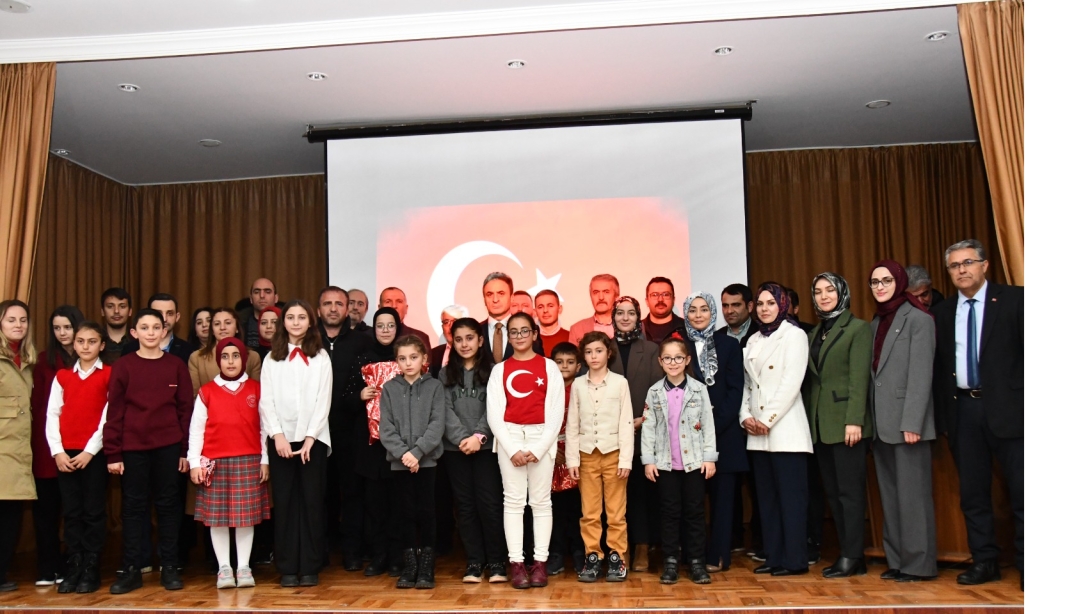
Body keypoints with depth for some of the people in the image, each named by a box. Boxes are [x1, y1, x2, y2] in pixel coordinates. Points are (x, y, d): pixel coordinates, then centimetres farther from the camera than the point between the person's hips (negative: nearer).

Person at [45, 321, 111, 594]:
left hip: (94, 453, -3)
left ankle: (91, 569, 9)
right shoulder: (62, 376, 11)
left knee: (93, 512, 1)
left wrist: (90, 451, -11)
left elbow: (109, 417, -5)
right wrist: (57, 451, -4)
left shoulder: (109, 375, 1)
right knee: (71, 512, 5)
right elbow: (52, 415, 7)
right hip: (65, 453, 3)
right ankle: (74, 568, 13)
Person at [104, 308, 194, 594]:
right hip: (132, 447, 0)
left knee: (168, 503, 7)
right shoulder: (123, 366, 2)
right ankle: (131, 569, 16)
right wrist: (113, 453, -4)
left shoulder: (176, 365, 3)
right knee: (133, 506, 7)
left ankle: (170, 567, 16)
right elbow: (114, 412, 0)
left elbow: (186, 408, 3)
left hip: (168, 447, 0)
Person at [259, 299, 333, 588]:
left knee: (312, 501, 0)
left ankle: (310, 567, 7)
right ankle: (287, 568, 9)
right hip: (280, 437, 1)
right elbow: (266, 400, 2)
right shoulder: (271, 358, 9)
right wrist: (277, 435, -10)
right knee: (284, 502, 3)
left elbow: (323, 400, -1)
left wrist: (310, 437, -10)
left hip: (313, 437, -1)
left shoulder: (321, 358, 5)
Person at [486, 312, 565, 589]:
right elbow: (494, 414, 0)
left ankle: (540, 561, 10)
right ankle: (516, 563, 6)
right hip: (509, 438, 1)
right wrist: (513, 449, -10)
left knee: (541, 501, 4)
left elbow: (556, 413, -2)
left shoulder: (549, 367, 3)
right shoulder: (499, 369, 5)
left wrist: (538, 449, -10)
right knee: (513, 500, 1)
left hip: (542, 438, -1)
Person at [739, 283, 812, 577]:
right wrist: (745, 416, -1)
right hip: (757, 432, 6)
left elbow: (792, 382, -11)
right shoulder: (753, 341, 16)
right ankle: (774, 557, 14)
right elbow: (747, 383, 14)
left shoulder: (794, 335, -2)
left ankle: (794, 560, 3)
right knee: (767, 495, 8)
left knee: (790, 494, -3)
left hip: (785, 428, -6)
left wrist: (768, 419, -13)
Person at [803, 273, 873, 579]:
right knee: (832, 491, 8)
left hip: (845, 421, -7)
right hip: (819, 424, 7)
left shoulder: (858, 328, -2)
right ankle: (848, 554, 15)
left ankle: (852, 557, 3)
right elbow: (809, 380, 13)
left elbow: (859, 378, -10)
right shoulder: (813, 334, 17)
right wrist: (808, 421, 7)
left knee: (850, 490, -3)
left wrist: (854, 420, -17)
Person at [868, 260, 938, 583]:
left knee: (912, 493, -2)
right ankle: (897, 559, 17)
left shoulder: (917, 318, -6)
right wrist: (869, 418, 6)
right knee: (890, 494, 10)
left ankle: (918, 563, 7)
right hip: (881, 422, 7)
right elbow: (874, 373, 12)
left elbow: (921, 374, -12)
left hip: (905, 420, -7)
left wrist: (912, 422, -18)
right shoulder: (876, 323, 15)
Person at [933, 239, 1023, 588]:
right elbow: (939, 366, 11)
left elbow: (1025, 350, -3)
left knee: (1020, 490, 1)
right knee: (973, 492, 8)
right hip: (962, 409, 4)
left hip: (1007, 407, -3)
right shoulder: (943, 313, 11)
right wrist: (942, 414, 5)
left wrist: (1023, 401, -10)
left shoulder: (1013, 300, 1)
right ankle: (984, 562, 18)